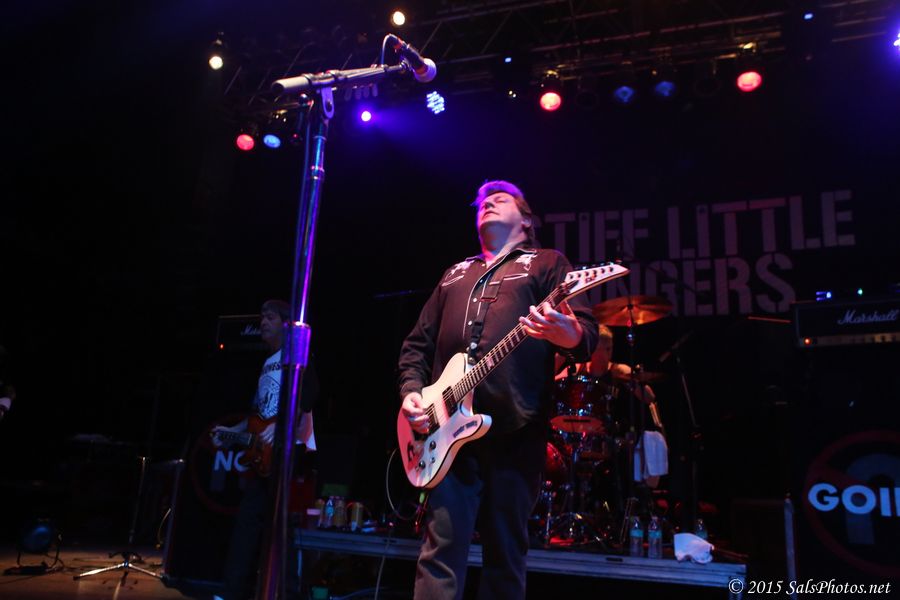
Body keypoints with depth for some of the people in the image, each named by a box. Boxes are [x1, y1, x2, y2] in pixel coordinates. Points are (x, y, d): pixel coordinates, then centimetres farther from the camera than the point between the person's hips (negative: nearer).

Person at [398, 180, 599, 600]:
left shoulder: (547, 263, 11)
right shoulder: (454, 274, 24)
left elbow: (588, 333, -3)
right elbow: (417, 343, 22)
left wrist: (569, 335, -27)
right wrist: (411, 390, 4)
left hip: (516, 429, -3)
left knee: (506, 556, 7)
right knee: (441, 550, 0)